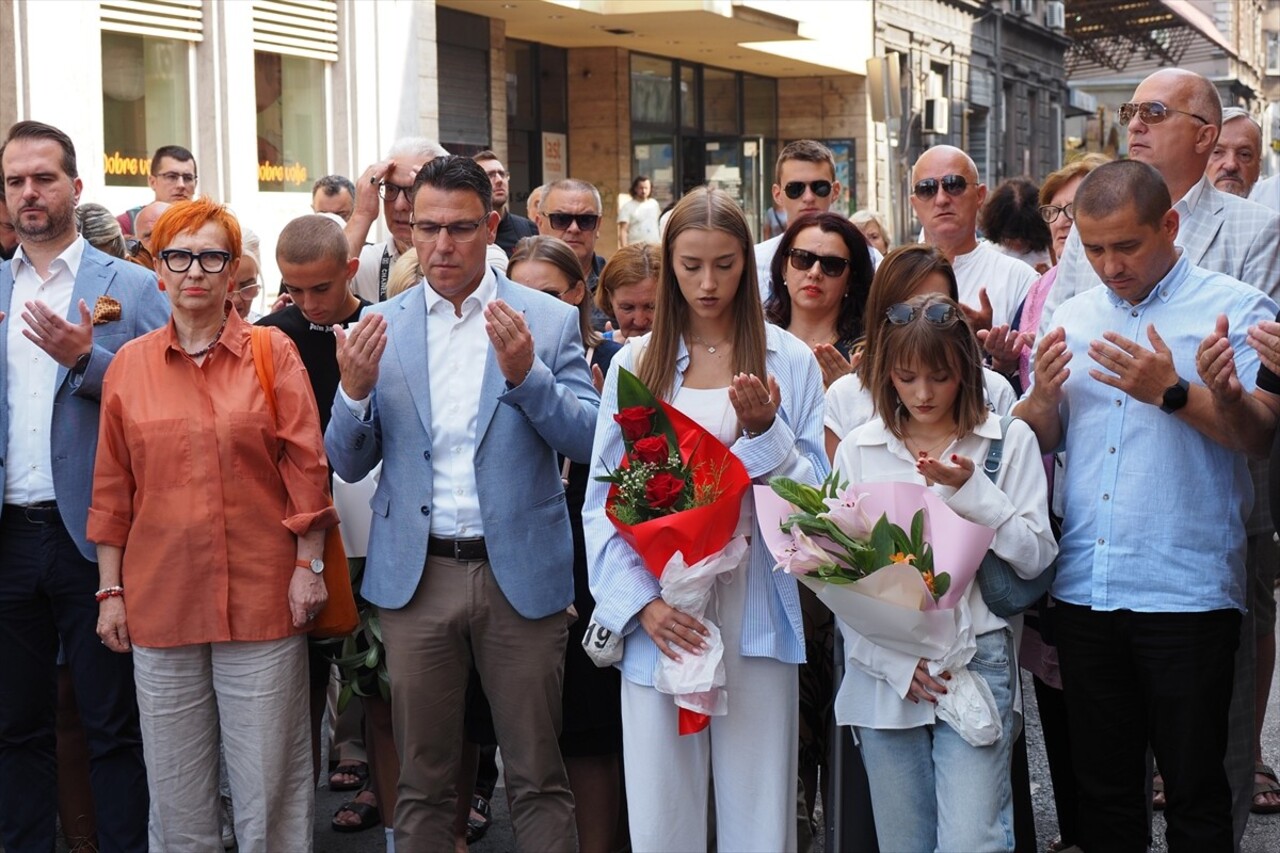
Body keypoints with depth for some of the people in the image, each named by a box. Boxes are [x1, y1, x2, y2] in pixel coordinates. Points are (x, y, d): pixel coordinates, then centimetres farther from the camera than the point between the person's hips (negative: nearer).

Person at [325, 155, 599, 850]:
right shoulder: (381, 326, 5)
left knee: (537, 779, 6)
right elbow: (349, 464, 5)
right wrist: (354, 389, -15)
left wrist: (525, 373, -21)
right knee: (421, 781, 11)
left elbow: (587, 442, -6)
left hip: (520, 574, -1)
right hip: (416, 576, 2)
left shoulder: (549, 320, 0)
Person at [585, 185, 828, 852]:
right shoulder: (635, 364, 6)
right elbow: (603, 500, 4)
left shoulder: (789, 361, 4)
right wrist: (640, 601, -9)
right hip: (659, 610, 1)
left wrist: (764, 430, -15)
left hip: (754, 604, -1)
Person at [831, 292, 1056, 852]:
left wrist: (970, 491, -14)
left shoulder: (1010, 441, 4)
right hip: (885, 672, 2)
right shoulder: (858, 451, 7)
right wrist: (895, 662, -8)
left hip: (977, 664, -2)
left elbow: (1035, 557, -1)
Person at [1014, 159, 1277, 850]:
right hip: (1083, 587, 5)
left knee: (1195, 793, 4)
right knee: (1102, 790, 14)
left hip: (1187, 592, -5)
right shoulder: (1074, 317, 13)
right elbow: (1034, 441, 13)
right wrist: (1044, 393, -7)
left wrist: (1172, 393, -23)